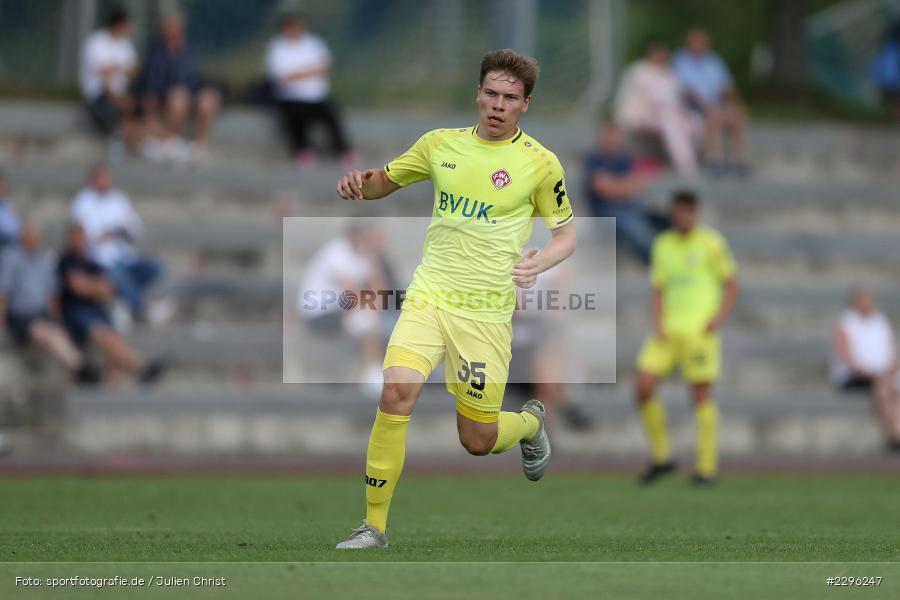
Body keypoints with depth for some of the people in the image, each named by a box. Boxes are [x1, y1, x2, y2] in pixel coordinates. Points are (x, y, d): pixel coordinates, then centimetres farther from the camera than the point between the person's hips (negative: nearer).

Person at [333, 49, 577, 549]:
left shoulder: (539, 163, -3)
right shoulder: (440, 144, 5)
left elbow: (566, 232, 6)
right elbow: (385, 181, 19)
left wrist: (540, 262, -16)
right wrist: (360, 183, -6)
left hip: (487, 311, -2)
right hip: (429, 295, 2)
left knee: (478, 442, 2)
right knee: (396, 393, -22)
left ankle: (530, 423, 40)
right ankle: (373, 526, -13)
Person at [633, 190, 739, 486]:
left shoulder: (711, 243, 0)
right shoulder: (663, 245, 14)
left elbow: (731, 285, 3)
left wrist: (718, 317, -11)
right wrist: (657, 324, 1)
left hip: (699, 329, -5)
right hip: (668, 329, 5)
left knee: (701, 395, -5)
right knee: (644, 387, -8)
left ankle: (706, 467, 2)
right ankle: (660, 457, 5)